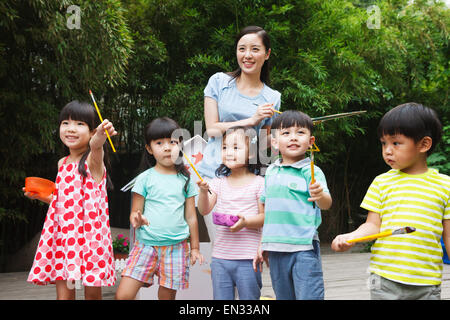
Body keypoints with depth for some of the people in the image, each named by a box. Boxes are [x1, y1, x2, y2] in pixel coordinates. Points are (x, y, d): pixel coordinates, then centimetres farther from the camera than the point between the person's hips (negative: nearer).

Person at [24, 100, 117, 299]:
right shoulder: (62, 163, 13)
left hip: (90, 233, -5)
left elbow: (95, 146, -32)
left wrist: (101, 135, -54)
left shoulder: (93, 160, -6)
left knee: (93, 292, 2)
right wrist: (43, 196, 9)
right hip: (62, 233, 5)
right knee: (63, 293, 1)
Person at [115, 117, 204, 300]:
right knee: (123, 295, -10)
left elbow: (191, 216, 13)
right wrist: (136, 220, -20)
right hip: (145, 244, -1)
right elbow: (135, 212, 3)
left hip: (176, 247, 1)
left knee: (167, 296, 4)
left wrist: (194, 247, 13)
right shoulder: (145, 178, 2)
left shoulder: (185, 180, 8)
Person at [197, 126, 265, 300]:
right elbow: (204, 210, 2)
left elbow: (264, 216, -4)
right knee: (221, 297, 9)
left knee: (249, 297, 2)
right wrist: (204, 190, -15)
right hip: (220, 257, 4)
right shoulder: (219, 182, 9)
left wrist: (245, 222, -21)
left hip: (248, 258, -4)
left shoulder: (258, 183, -2)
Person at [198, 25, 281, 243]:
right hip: (213, 173, -1)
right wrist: (251, 120, -9)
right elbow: (212, 128, -1)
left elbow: (263, 144, 16)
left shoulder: (272, 98, 11)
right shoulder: (219, 82, 7)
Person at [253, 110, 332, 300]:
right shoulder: (271, 172, 11)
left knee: (309, 296, -10)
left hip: (304, 249, -5)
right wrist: (262, 245, 18)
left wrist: (320, 195, -44)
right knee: (283, 296, 13)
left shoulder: (311, 172, -6)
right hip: (276, 249, 6)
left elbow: (326, 204, -21)